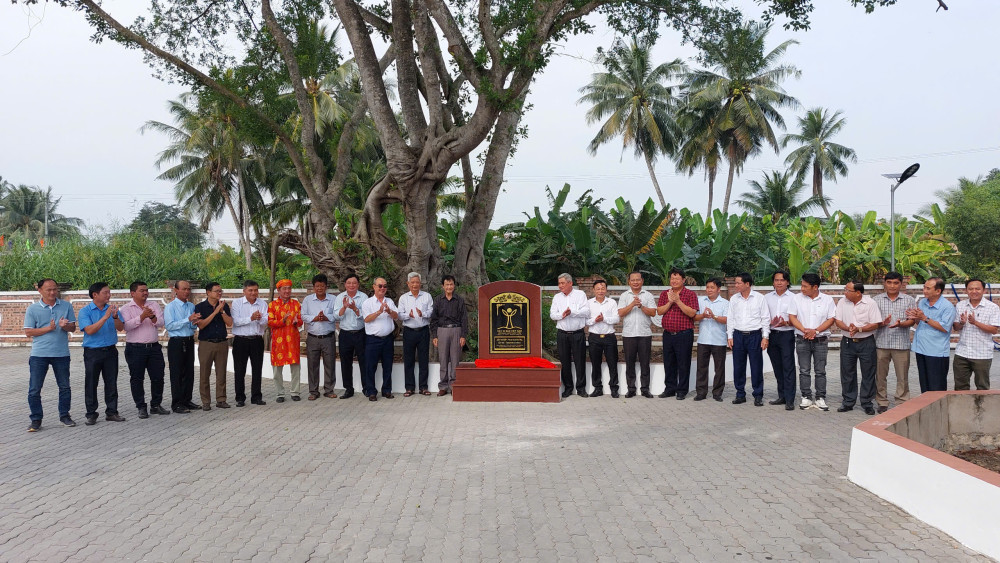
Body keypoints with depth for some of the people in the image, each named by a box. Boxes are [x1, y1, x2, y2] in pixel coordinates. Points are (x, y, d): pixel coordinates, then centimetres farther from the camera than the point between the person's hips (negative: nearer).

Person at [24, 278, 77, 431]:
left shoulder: (66, 306, 5)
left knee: (64, 386, 10)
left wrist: (65, 326, -17)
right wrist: (48, 328, -15)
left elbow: (73, 327, 6)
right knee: (34, 389, 0)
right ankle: (36, 420, 10)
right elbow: (28, 332, -4)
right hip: (39, 354, -2)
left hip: (61, 354, 2)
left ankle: (64, 415, 24)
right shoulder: (33, 309, -1)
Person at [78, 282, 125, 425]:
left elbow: (120, 328, 1)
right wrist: (105, 317, -24)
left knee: (111, 382, 6)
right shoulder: (85, 311, -5)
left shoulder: (111, 308, 7)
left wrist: (115, 316, -18)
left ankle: (111, 412, 15)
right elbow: (89, 330, -17)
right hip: (92, 352, -3)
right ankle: (91, 414, 10)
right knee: (91, 384, 2)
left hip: (110, 350, 4)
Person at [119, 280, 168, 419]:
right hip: (135, 349, -3)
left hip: (154, 347, 3)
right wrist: (142, 317, -24)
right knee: (137, 379, 3)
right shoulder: (125, 309, -1)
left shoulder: (154, 305, 9)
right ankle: (141, 407, 12)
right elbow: (126, 326, -17)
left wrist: (152, 317, -18)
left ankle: (156, 405, 18)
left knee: (158, 377, 6)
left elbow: (161, 323, 0)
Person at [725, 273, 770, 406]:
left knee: (756, 367, 0)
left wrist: (765, 337, -5)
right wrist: (729, 336, 5)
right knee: (738, 366, 5)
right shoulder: (734, 299, 9)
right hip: (738, 335, 3)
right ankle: (740, 394, 16)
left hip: (755, 335, -3)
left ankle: (758, 396, 8)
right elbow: (730, 318, 12)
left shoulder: (759, 298, 0)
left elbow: (765, 318, 0)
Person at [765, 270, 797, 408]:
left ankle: (790, 399, -6)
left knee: (788, 367, -7)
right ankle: (782, 396, 19)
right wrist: (771, 323, -8)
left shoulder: (793, 298, 0)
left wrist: (786, 323, -19)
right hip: (772, 334, 4)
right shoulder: (767, 298, 11)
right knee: (777, 367, 10)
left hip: (787, 334, -4)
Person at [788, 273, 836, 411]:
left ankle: (820, 398, 10)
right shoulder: (797, 299, 2)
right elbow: (792, 317, -1)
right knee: (804, 370, 4)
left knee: (820, 371, 4)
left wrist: (815, 330, -15)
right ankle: (806, 397, 11)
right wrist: (804, 330, -15)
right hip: (802, 340, 1)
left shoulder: (827, 300, 0)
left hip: (821, 340, -1)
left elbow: (831, 319, -3)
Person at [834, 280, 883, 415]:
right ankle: (848, 402, 19)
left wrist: (858, 329, -22)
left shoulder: (870, 303, -9)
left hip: (866, 342, -3)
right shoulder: (842, 302, 1)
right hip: (847, 342, 3)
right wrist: (848, 328, -20)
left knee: (868, 374, 3)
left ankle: (867, 403, 14)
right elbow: (837, 321, 0)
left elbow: (875, 324, -10)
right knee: (847, 373, 8)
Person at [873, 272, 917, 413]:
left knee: (902, 376, 2)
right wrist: (882, 323, -17)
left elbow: (912, 320, 2)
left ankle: (902, 403, 13)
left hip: (901, 343, -1)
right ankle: (882, 403, 16)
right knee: (880, 375, 6)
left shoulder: (909, 300, 7)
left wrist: (901, 324, -18)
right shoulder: (877, 300, 7)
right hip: (881, 343, 1)